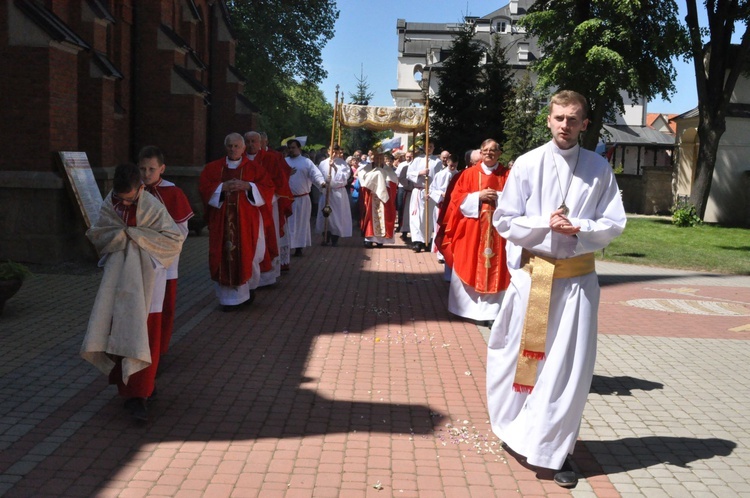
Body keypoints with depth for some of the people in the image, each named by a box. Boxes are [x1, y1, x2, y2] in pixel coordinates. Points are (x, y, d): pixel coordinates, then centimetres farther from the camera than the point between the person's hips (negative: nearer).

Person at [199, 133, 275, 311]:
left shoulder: (254, 167, 4)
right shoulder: (213, 167, 7)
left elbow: (268, 188, -1)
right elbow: (204, 188, 0)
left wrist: (247, 186, -16)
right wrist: (223, 187, -16)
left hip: (246, 220, -1)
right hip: (222, 220, 1)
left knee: (247, 255, 3)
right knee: (225, 256, -3)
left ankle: (250, 286, 33)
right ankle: (229, 298, 5)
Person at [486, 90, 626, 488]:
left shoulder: (599, 169, 0)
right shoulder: (526, 165, -2)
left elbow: (614, 224, 1)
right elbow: (504, 221, -2)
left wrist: (579, 229, -18)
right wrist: (545, 224, -17)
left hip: (578, 276, 1)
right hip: (532, 273, 0)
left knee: (571, 365, 2)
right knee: (522, 355, 10)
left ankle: (552, 450, 16)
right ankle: (516, 430, 34)